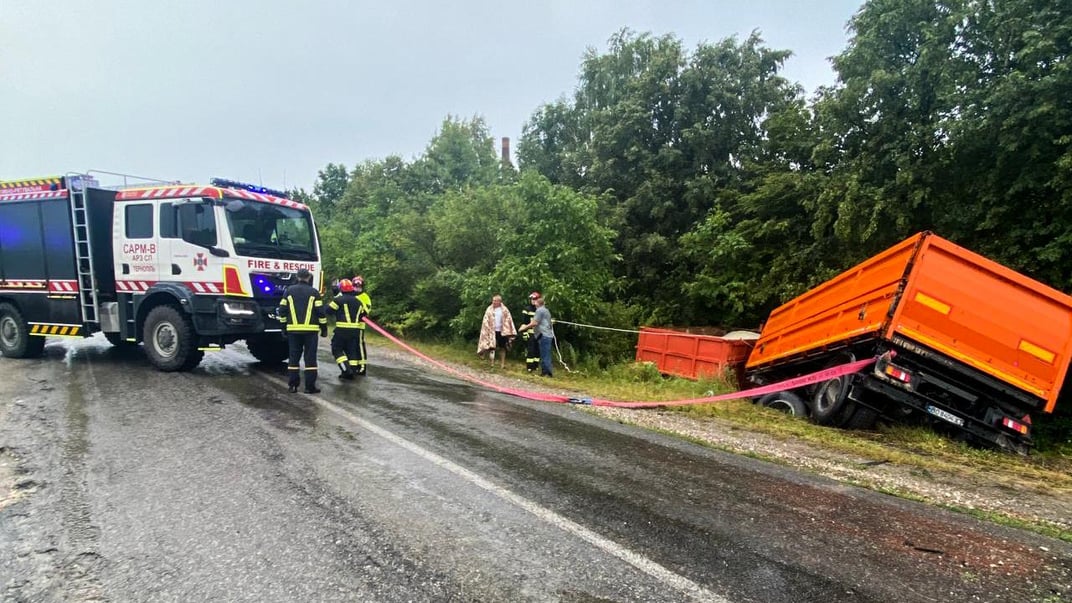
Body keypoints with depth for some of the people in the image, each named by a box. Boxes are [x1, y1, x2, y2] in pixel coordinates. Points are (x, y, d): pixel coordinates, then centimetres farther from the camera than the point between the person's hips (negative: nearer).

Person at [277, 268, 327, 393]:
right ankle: (310, 386, 0)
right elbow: (320, 312, -5)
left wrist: (284, 326, 15)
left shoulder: (289, 291, 5)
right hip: (310, 330, -3)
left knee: (294, 357, 11)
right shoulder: (313, 292, -3)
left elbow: (282, 310, 5)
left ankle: (293, 385, 11)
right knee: (310, 358, 1)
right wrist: (324, 328, 4)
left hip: (293, 330, 3)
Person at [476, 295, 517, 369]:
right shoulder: (489, 310, 1)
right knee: (492, 347, -4)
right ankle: (492, 363, -1)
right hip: (492, 331, 0)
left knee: (503, 348, 6)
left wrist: (509, 332, -8)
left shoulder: (504, 310, 0)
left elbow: (508, 321, -1)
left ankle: (503, 363, 16)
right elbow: (486, 322, 2)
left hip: (502, 331, 0)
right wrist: (487, 331, -6)